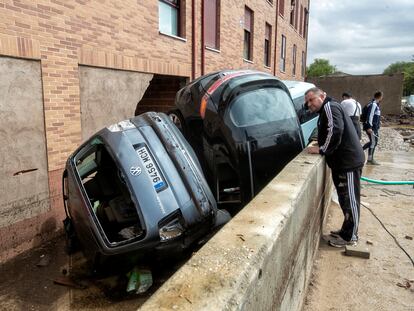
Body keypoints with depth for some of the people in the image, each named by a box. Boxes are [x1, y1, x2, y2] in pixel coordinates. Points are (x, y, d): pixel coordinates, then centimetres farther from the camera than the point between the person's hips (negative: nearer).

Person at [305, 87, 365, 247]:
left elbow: (335, 131, -25)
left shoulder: (330, 107, -11)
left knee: (349, 200, -2)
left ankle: (350, 237, 8)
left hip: (349, 162, -11)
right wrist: (321, 147, 8)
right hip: (342, 161, 11)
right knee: (345, 199, 17)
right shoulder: (327, 110, 21)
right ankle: (347, 230, 29)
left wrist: (322, 149, -17)